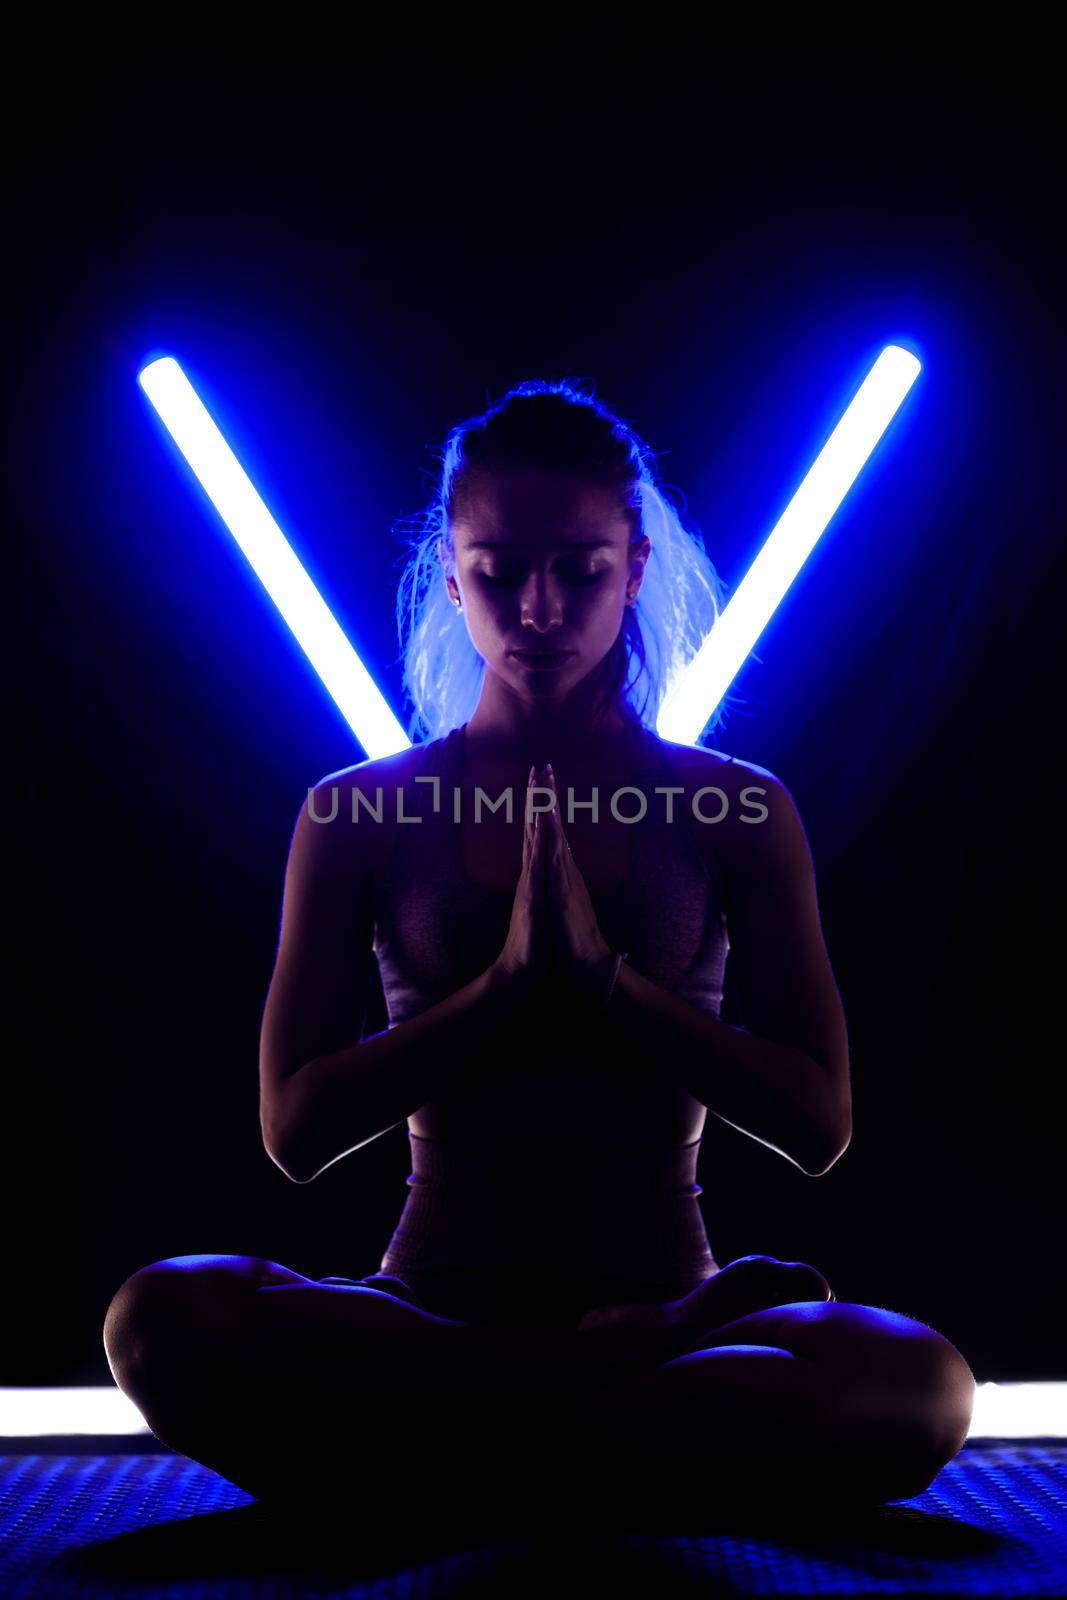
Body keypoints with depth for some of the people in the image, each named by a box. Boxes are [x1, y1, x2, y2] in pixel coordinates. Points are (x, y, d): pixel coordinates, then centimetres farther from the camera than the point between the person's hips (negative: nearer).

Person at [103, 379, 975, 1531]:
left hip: (660, 1289, 0)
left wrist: (603, 974, -13)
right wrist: (507, 983, -14)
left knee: (919, 1379, -31)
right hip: (435, 1294, 1)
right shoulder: (356, 815, 4)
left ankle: (415, 1454, -18)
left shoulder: (739, 811, 5)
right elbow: (295, 1130, -2)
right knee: (163, 1319, -30)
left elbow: (818, 1127, -1)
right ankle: (660, 1361, -19)